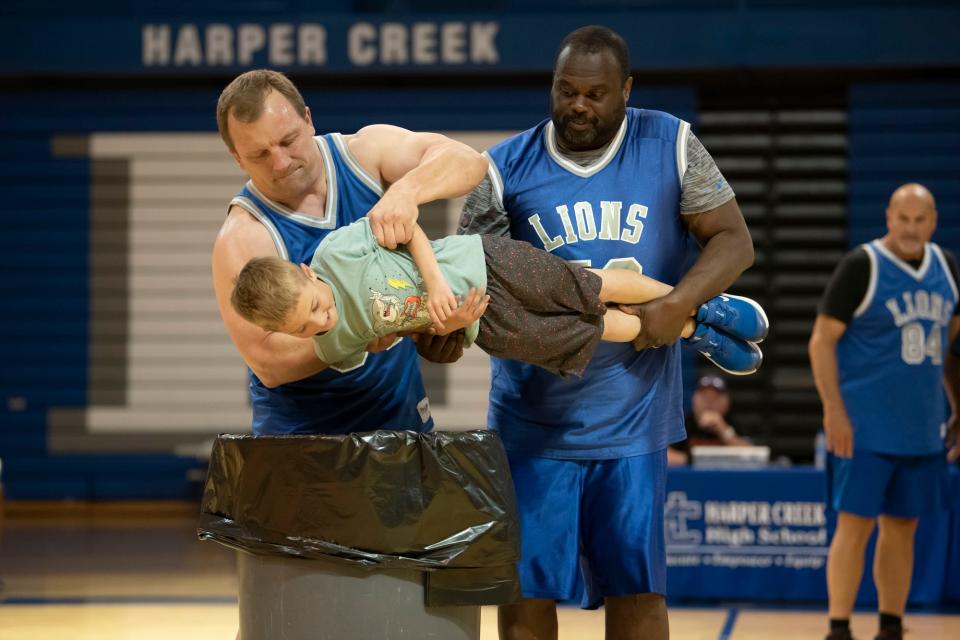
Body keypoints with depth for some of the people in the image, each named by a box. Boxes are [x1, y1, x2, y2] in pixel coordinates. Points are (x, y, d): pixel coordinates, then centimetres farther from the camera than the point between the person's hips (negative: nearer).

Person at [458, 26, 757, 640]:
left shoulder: (671, 145, 1)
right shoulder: (506, 167, 0)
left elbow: (734, 239, 1)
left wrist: (680, 301, -17)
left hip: (633, 419, 0)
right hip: (534, 419, 0)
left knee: (637, 584, 4)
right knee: (527, 583, 1)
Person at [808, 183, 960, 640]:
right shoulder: (861, 266, -10)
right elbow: (822, 341, -11)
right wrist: (834, 411, -17)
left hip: (921, 427, 6)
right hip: (865, 427, -6)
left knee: (902, 528, 10)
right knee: (854, 525, -6)